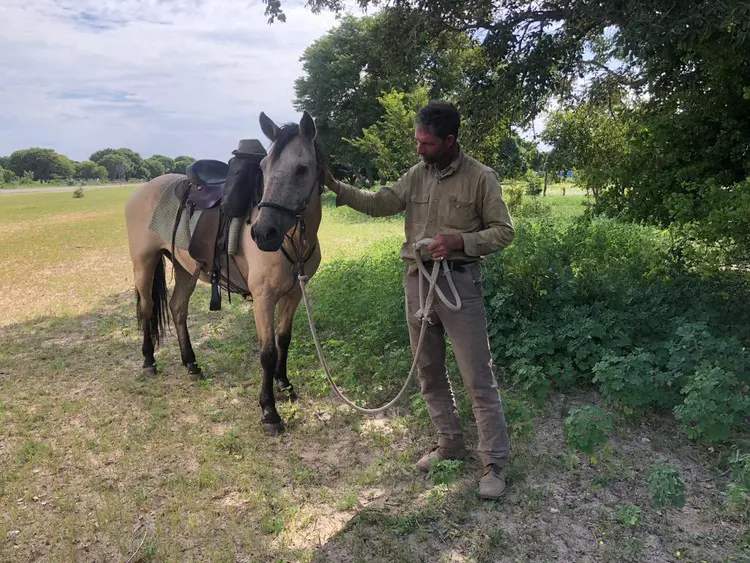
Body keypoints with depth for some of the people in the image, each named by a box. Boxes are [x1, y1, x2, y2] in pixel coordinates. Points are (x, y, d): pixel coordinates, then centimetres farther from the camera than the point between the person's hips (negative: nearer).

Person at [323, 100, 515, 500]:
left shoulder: (480, 177, -8)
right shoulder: (416, 174, 6)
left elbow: (504, 231, -6)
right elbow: (379, 204, 6)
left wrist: (459, 241, -21)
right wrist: (335, 187, -4)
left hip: (458, 282, -6)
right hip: (417, 280, 6)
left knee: (478, 377, -1)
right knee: (429, 372, 15)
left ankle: (495, 462, 11)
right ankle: (450, 443, 32)